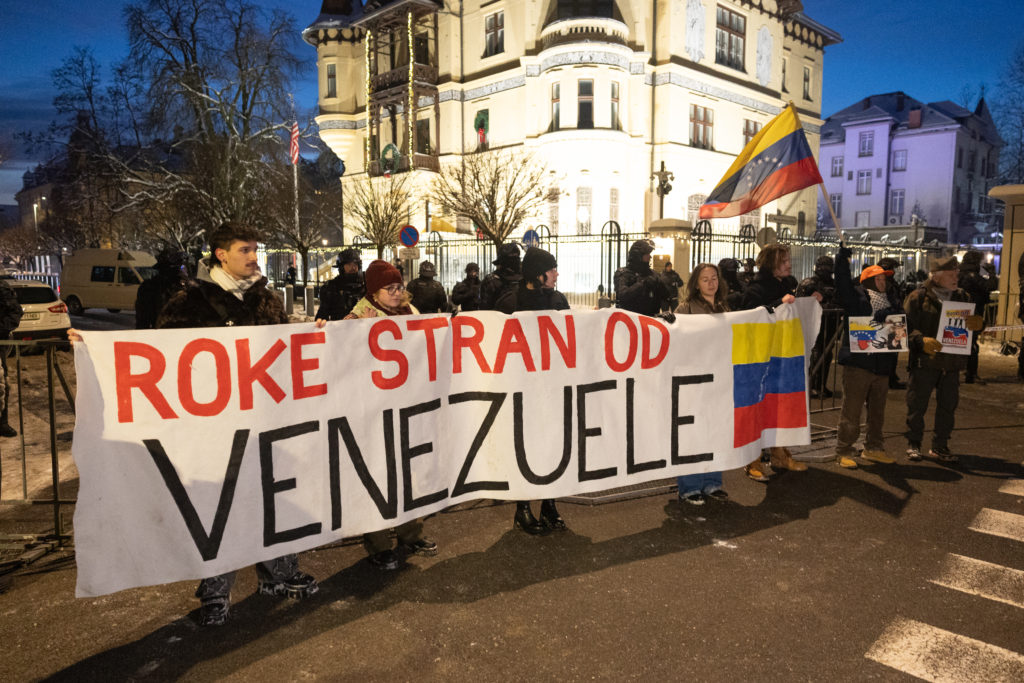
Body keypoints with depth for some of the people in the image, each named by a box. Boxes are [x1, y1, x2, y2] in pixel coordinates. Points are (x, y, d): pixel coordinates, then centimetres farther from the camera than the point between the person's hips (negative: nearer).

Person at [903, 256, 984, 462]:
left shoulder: (963, 297, 11)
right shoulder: (919, 297, -3)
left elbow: (975, 320, 11)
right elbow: (907, 326, -7)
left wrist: (978, 323, -13)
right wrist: (922, 340, -25)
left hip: (952, 362, 5)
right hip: (924, 360, -4)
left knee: (948, 406, 10)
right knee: (917, 404, 2)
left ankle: (940, 446, 22)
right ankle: (913, 444, 15)